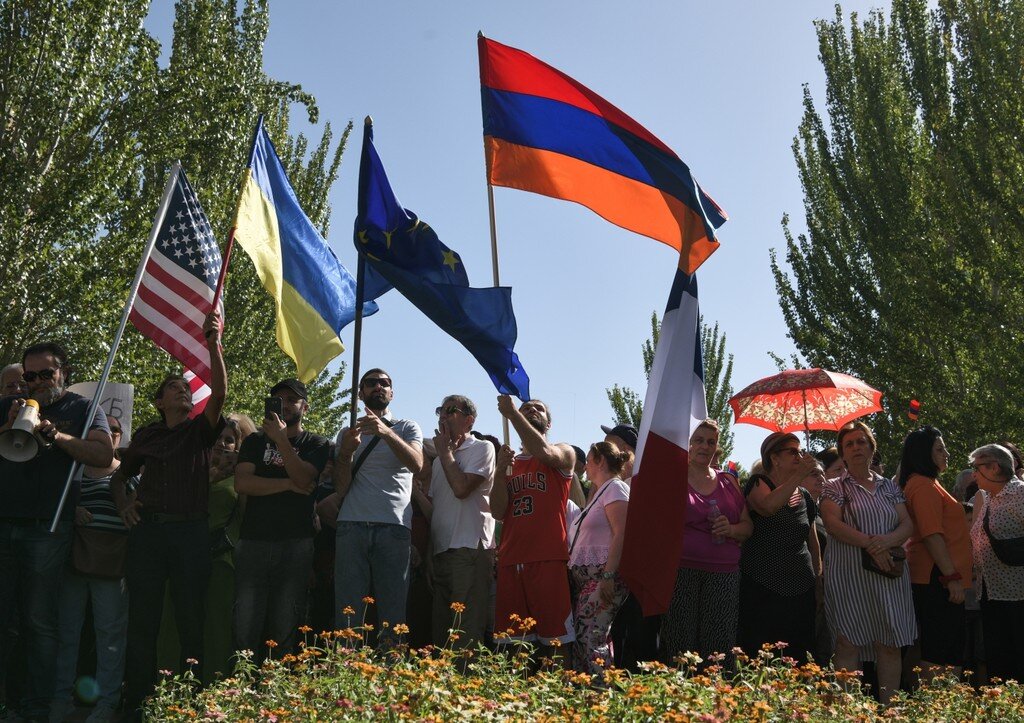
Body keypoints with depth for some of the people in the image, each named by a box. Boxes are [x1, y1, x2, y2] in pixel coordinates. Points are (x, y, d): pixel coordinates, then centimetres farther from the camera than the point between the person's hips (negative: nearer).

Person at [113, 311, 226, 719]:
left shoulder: (201, 430, 8)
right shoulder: (146, 435, 14)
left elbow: (219, 393, -10)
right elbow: (120, 475, 26)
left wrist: (214, 345, -22)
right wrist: (123, 505, 5)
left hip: (190, 531, -2)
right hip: (148, 529, 2)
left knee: (191, 617, 1)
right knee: (142, 618, 2)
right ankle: (136, 701, 8)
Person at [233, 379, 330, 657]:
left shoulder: (317, 444, 12)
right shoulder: (255, 441, 17)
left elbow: (303, 479, -8)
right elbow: (242, 483, 1)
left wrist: (282, 440, -15)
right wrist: (288, 484, -3)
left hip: (295, 543, -2)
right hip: (253, 541, 2)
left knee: (287, 628, -4)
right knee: (245, 625, -6)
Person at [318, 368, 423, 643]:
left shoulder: (407, 428, 14)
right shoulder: (348, 433, 19)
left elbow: (416, 463, -8)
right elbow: (341, 488, 10)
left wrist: (386, 432, -23)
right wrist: (346, 451, -10)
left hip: (394, 527, -2)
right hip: (352, 526, 2)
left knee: (393, 608, -3)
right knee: (347, 607, -1)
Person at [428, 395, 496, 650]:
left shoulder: (482, 449, 2)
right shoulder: (439, 460, 25)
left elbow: (462, 488, -13)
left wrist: (445, 450, -1)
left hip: (470, 549, -8)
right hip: (440, 551, 8)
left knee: (466, 633, -13)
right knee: (439, 633, 6)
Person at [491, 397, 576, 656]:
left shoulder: (564, 453, 10)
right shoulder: (510, 463, 21)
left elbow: (544, 452, -16)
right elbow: (498, 513, 10)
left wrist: (510, 411, -11)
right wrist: (501, 470, -3)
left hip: (548, 559, -4)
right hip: (510, 560, 4)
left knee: (554, 640, -6)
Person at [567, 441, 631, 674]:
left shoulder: (615, 487, -5)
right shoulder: (599, 491, 26)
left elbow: (620, 534, -17)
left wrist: (609, 575, -24)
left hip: (603, 576, -10)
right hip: (585, 578, 10)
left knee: (590, 638, -18)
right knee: (580, 639, 3)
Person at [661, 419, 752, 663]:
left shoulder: (728, 482, 16)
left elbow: (748, 525, 16)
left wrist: (731, 529, -5)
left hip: (723, 573, 3)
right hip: (680, 569, -3)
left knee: (719, 647, -3)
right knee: (679, 645, -7)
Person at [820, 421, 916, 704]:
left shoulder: (889, 486, 16)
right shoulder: (835, 487, 6)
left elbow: (907, 524, 8)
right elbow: (833, 524, -8)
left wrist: (888, 540, -13)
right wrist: (870, 543, -19)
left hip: (889, 573, 3)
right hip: (848, 573, -3)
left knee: (890, 645, 1)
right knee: (848, 644, -6)